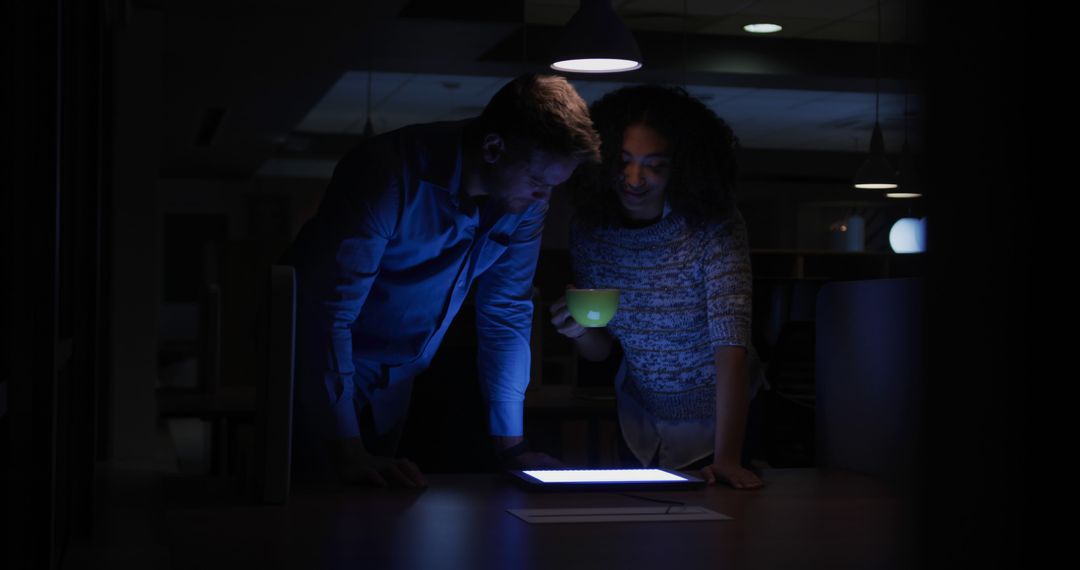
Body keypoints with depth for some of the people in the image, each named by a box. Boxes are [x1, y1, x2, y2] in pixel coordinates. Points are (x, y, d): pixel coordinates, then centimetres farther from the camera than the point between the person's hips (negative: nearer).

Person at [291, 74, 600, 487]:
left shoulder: (527, 198, -11)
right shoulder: (390, 176, -30)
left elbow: (507, 314, -2)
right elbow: (326, 313, -33)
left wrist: (511, 445, -6)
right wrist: (349, 455, -38)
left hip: (399, 384, 5)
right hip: (321, 373, -5)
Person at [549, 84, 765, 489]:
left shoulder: (713, 227, -23)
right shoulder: (589, 228, -10)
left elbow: (732, 342, -32)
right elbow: (600, 350, -1)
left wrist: (727, 457, -42)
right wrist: (579, 329, -25)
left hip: (722, 416, -4)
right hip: (639, 422, 4)